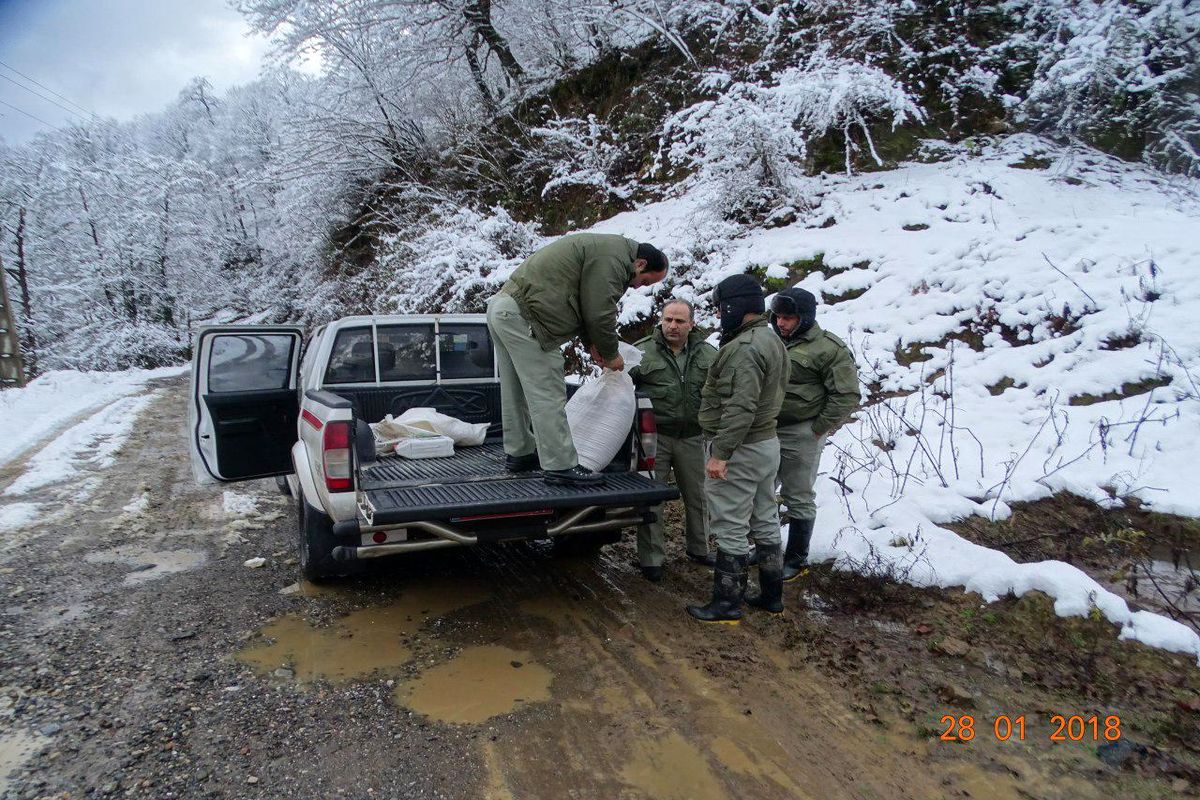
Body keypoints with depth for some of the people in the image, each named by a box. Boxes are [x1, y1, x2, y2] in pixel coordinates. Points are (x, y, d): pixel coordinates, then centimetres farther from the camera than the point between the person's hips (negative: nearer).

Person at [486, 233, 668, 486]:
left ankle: (519, 453, 29)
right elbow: (600, 314, -14)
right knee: (547, 396, -9)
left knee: (517, 392, 18)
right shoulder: (613, 257, -13)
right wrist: (610, 355, 1)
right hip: (523, 316, -11)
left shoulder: (603, 249, 21)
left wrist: (591, 344, 16)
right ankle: (560, 466, -5)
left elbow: (581, 304, 24)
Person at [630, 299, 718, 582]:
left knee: (697, 496, 16)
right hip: (654, 436, -3)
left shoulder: (709, 355, 4)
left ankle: (698, 548, 37)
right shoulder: (643, 352, -4)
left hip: (692, 439, 3)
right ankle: (651, 558, 16)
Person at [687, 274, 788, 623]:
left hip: (739, 450, -10)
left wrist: (720, 453, -26)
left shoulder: (744, 348, -21)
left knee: (731, 529, -2)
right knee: (765, 523, 17)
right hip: (767, 442, 11)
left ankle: (727, 602, 7)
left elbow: (741, 407, -27)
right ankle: (772, 595, 27)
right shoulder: (772, 340, 13)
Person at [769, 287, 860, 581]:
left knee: (799, 499, 4)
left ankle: (796, 559, 18)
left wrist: (819, 429, -13)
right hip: (768, 430, 7)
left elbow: (847, 396, -13)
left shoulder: (829, 348, -12)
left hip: (801, 435, -7)